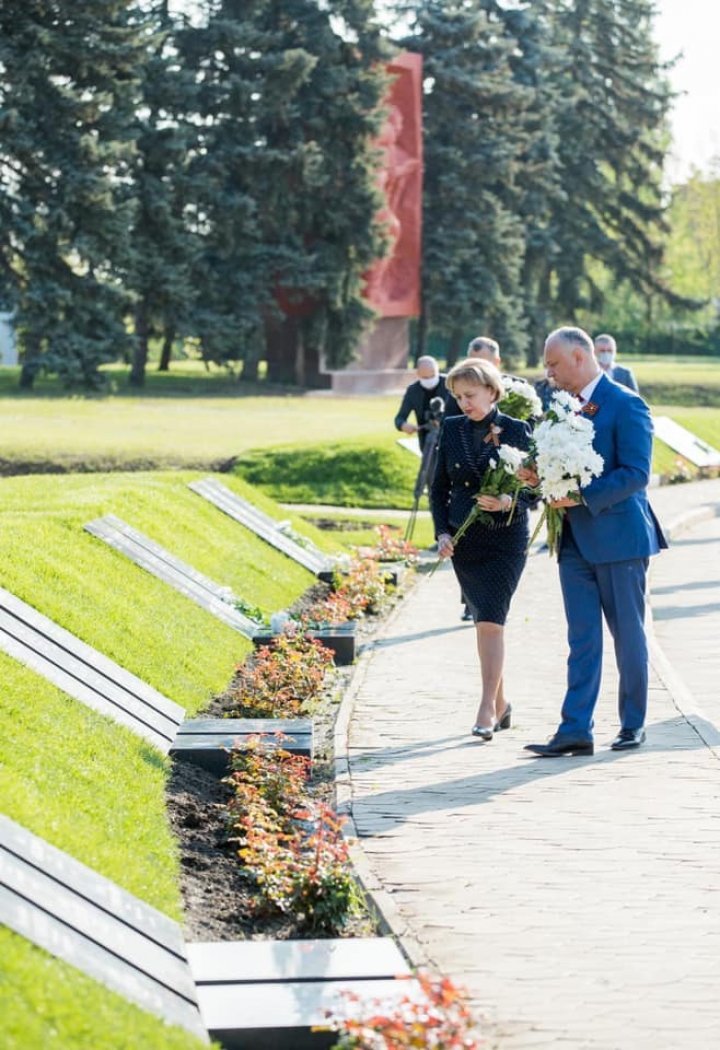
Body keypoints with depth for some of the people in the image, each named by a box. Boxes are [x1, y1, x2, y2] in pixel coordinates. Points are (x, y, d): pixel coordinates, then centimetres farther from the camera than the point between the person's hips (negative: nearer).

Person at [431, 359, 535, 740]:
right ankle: (500, 702, 22)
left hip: (506, 538, -4)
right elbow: (439, 486, 10)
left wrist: (509, 502, -23)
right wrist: (442, 532, 0)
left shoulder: (516, 431, -5)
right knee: (483, 620, 10)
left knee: (490, 620, -14)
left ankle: (487, 708, -14)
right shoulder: (451, 429, 5)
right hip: (463, 538, 4)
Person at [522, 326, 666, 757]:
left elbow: (636, 474, -17)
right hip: (576, 540, 7)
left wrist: (581, 496, -24)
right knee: (582, 638, 3)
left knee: (628, 634, 5)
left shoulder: (626, 405, -11)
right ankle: (575, 730, 1)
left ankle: (633, 724, 16)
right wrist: (539, 475, -3)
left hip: (618, 536, -7)